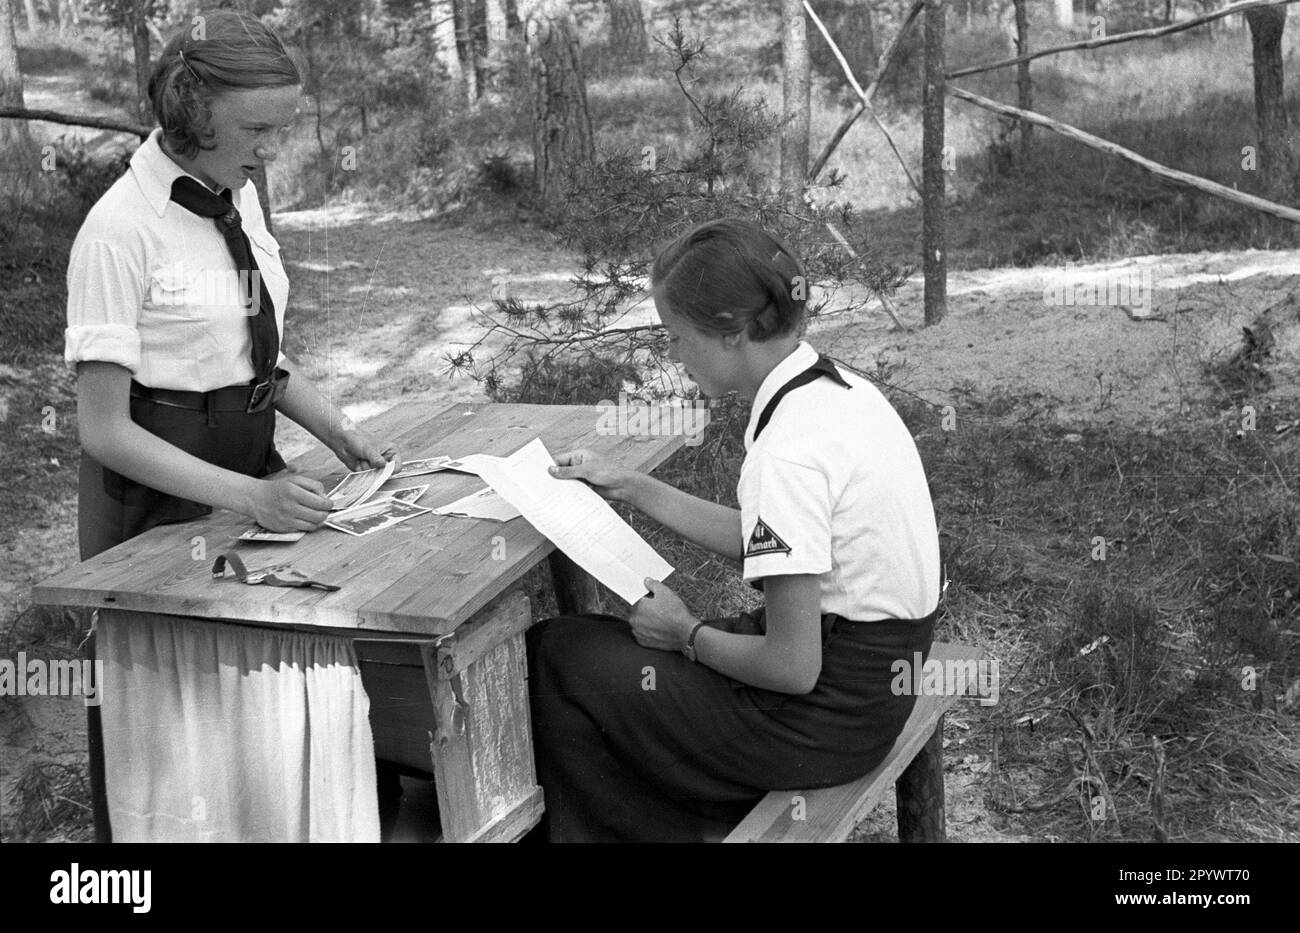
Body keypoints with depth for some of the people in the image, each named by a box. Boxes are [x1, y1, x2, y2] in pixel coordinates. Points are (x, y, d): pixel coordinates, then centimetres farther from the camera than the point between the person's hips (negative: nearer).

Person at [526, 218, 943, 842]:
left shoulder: (788, 454, -27)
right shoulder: (840, 388, 2)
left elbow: (792, 667, -23)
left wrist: (688, 634, -6)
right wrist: (630, 488, 13)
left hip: (828, 718, -9)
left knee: (556, 657, 0)